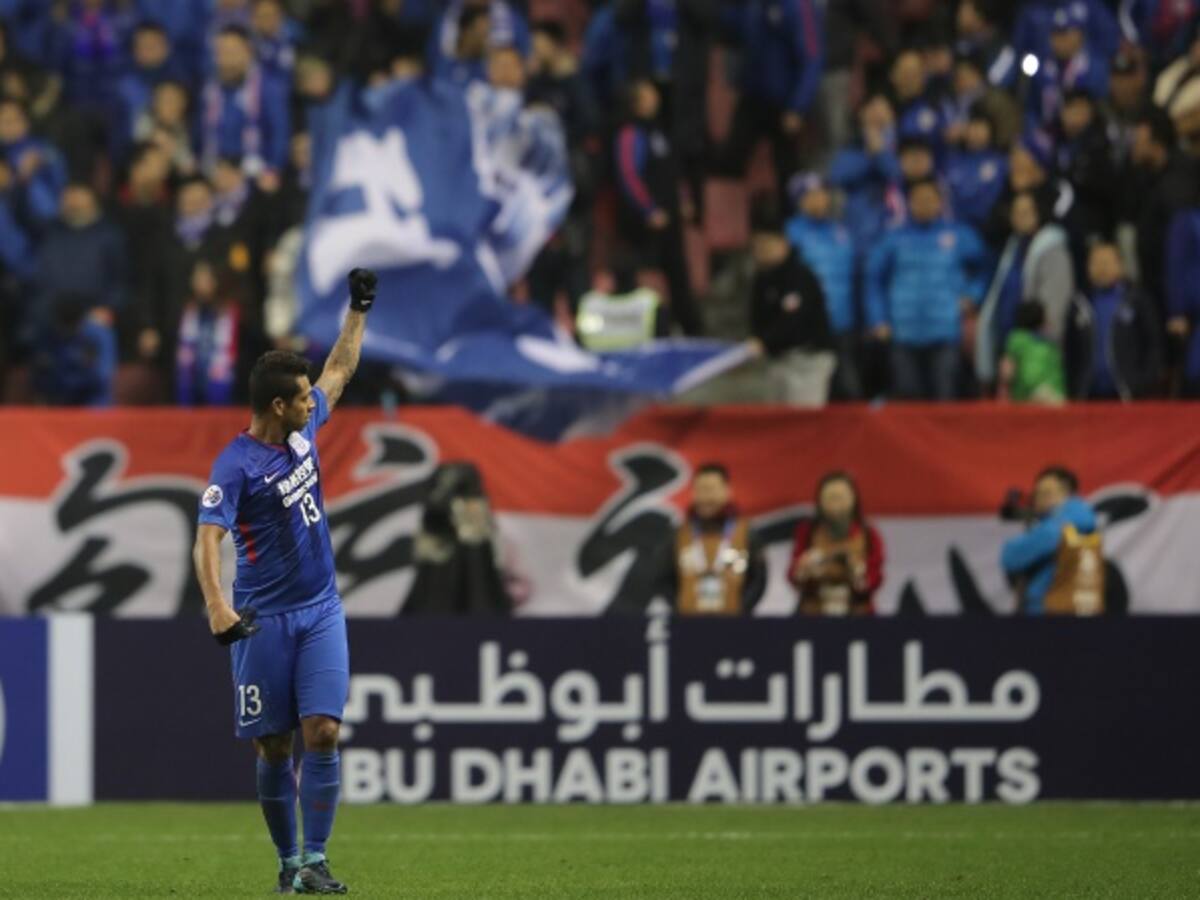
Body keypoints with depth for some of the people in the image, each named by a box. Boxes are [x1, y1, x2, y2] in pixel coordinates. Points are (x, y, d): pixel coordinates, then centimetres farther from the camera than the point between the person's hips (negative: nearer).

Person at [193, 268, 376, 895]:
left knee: (322, 732, -9)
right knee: (273, 749, 2)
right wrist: (216, 603, -39)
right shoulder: (236, 466, -15)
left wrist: (359, 310, 21)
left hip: (321, 612, 5)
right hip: (263, 620, -5)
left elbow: (339, 373, 23)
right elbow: (208, 538, -24)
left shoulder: (303, 429, 5)